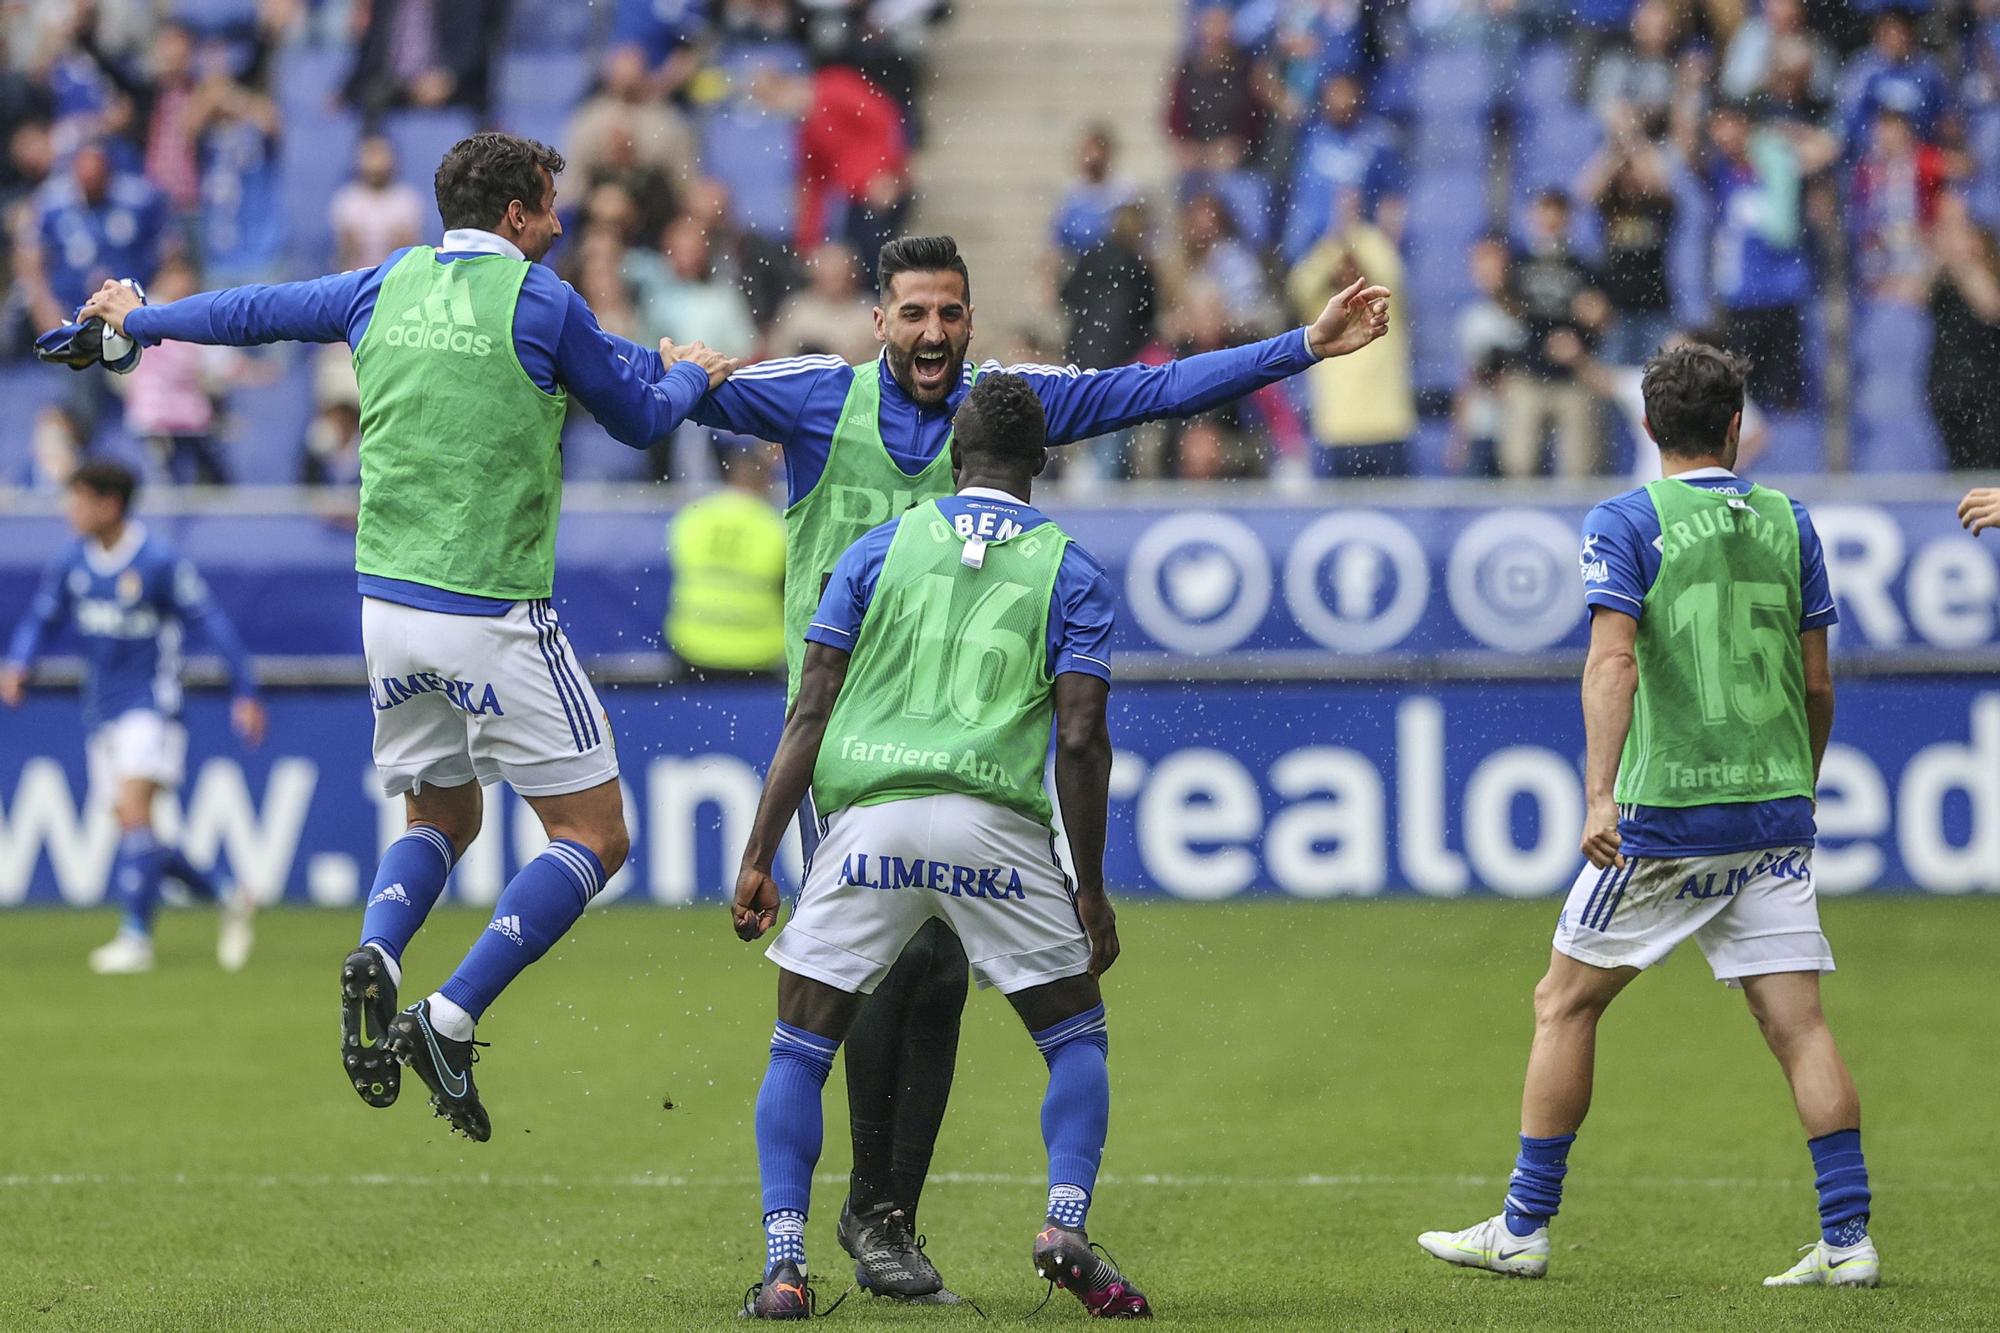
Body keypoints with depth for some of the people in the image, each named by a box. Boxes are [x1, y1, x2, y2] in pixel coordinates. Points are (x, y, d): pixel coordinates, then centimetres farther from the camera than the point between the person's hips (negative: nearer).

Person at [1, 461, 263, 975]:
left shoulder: (158, 562, -14)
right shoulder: (72, 564, 4)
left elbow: (212, 620, -10)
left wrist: (245, 694, -11)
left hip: (151, 706, -7)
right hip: (103, 714, 7)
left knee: (134, 813, -19)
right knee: (130, 825, 6)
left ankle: (136, 936, -20)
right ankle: (226, 900, 23)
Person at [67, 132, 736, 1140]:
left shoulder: (389, 286, 7)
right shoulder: (540, 302, -7)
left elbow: (254, 311, 21)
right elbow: (638, 420, 6)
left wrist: (139, 320, 39)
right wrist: (690, 375, 28)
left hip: (389, 604, 6)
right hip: (493, 618, -6)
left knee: (438, 818, 23)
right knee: (594, 836, 0)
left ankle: (374, 958, -8)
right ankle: (449, 1020, -14)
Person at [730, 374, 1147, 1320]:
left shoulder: (879, 549, 14)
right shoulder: (1072, 573, 11)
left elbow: (809, 715, 8)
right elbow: (1080, 739, 1)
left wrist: (757, 861, 9)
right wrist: (1090, 888, 8)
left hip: (869, 820, 1)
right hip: (995, 828, -1)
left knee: (798, 1052, 13)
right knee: (1077, 1038, 16)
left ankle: (783, 1267, 0)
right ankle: (1065, 1223, -5)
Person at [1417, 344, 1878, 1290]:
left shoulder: (1626, 523, -3)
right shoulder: (1788, 522, 10)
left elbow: (1613, 659, -16)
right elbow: (1816, 683, 13)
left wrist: (1601, 796, -23)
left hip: (1668, 814, -4)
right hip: (1776, 811, 4)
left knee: (1564, 1001, 8)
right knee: (1797, 1023, 3)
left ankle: (1524, 1228, 11)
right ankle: (1847, 1238, -5)